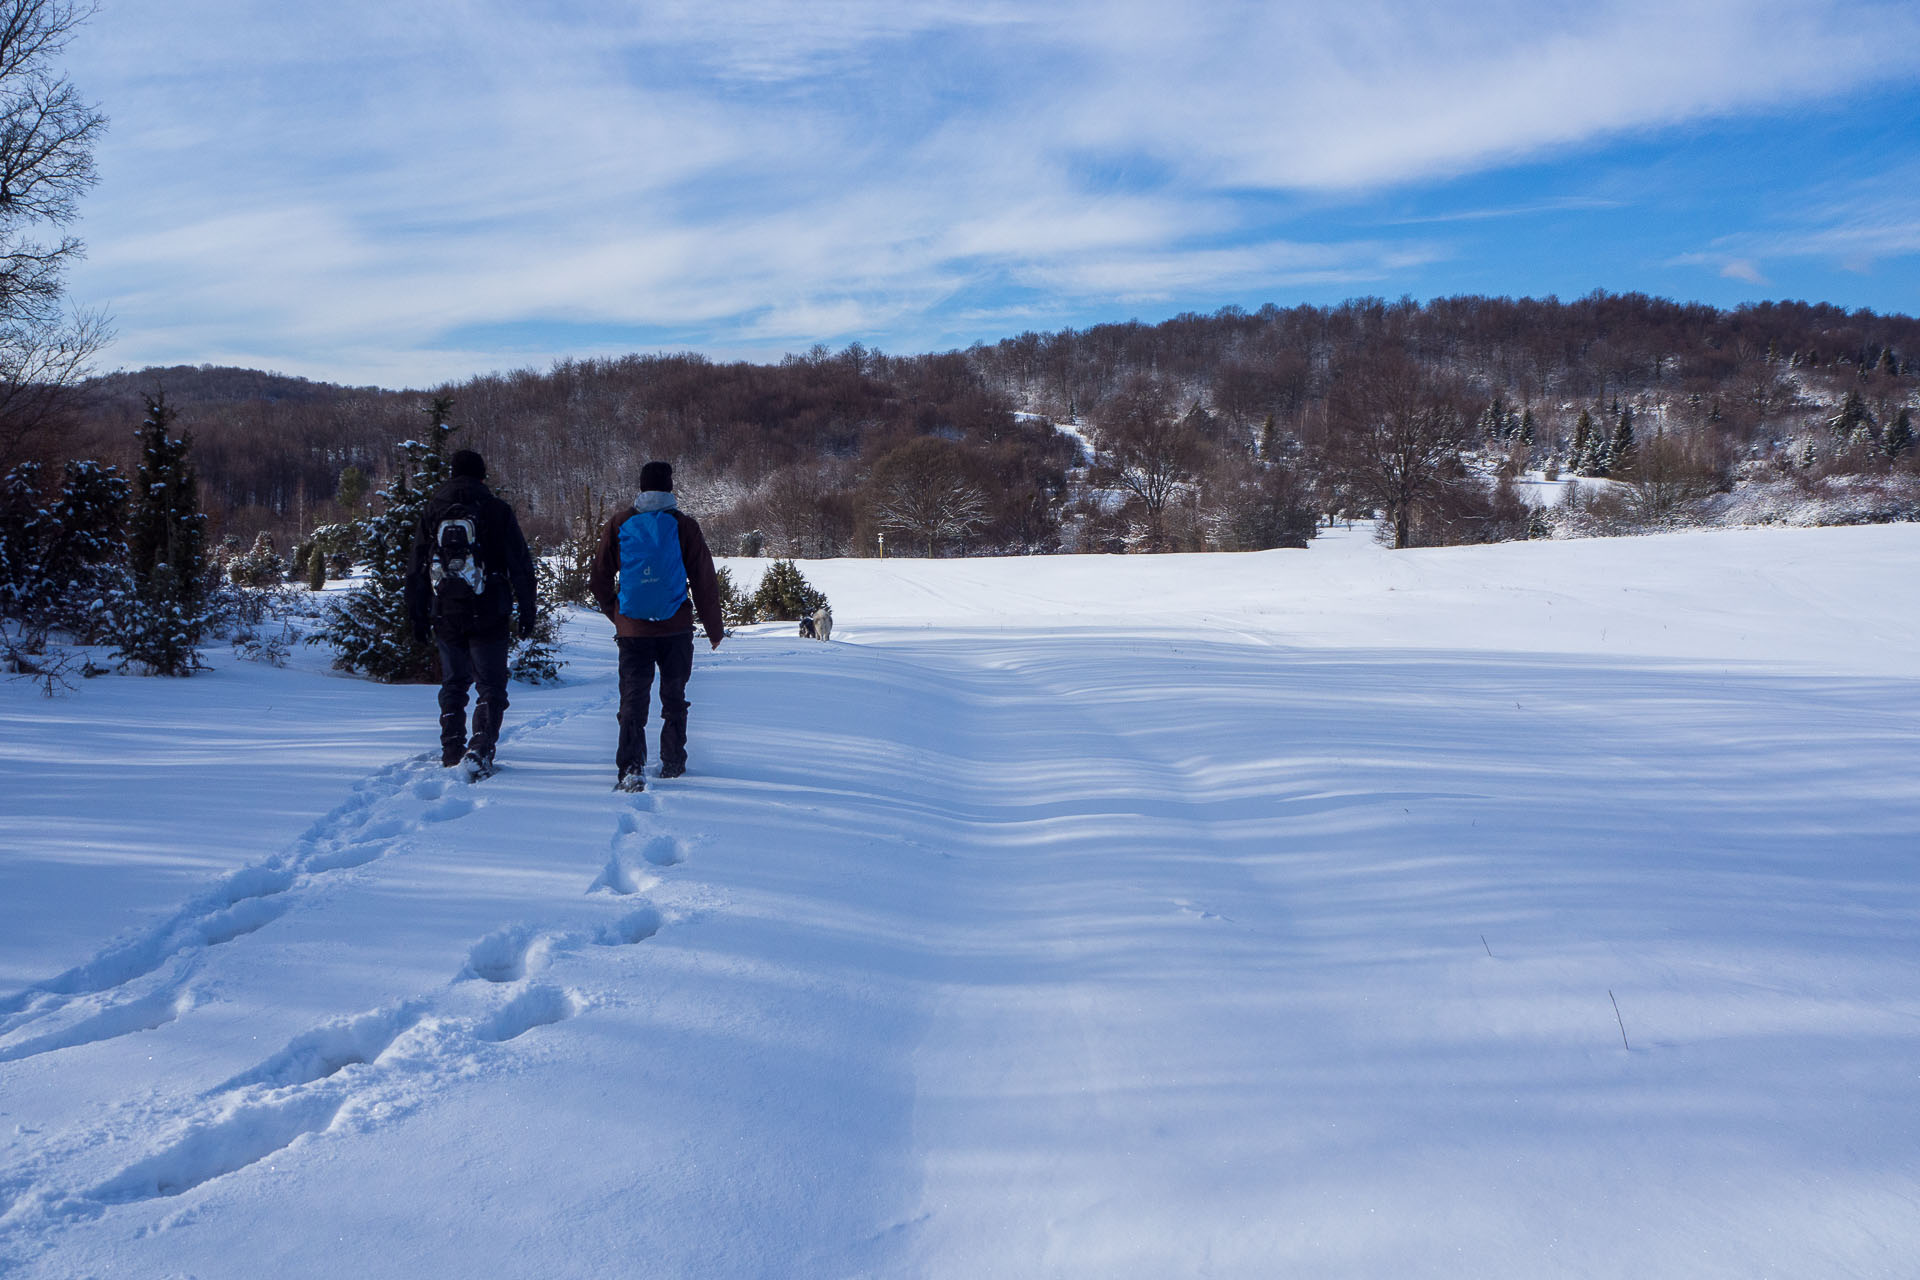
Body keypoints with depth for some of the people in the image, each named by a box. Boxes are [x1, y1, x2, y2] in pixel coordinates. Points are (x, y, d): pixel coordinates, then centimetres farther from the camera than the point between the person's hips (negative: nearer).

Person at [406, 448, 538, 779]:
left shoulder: (431, 511, 8)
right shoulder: (497, 511, -3)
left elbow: (415, 569, 10)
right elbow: (521, 565, -3)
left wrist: (418, 617, 15)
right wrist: (527, 610, 3)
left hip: (445, 615, 3)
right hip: (488, 616, -3)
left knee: (453, 684, 16)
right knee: (491, 686, 2)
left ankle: (452, 753, 17)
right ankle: (480, 751, -13)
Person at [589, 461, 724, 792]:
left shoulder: (619, 524, 3)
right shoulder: (684, 525, -2)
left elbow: (599, 580, 7)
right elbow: (704, 581, 0)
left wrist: (615, 614, 21)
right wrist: (714, 628, 9)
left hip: (632, 628, 0)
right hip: (676, 627, 0)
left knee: (633, 699, -1)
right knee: (674, 697, 15)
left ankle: (631, 768, -16)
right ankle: (673, 763, 20)